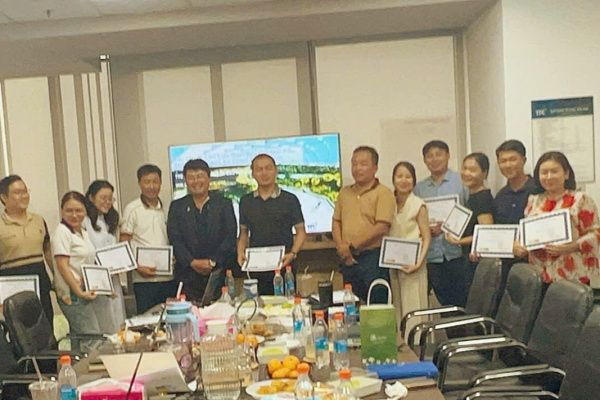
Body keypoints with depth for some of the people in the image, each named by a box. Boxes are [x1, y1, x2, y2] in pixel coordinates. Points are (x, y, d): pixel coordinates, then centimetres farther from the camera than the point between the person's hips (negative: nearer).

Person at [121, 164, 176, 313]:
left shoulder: (166, 209, 12)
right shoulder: (132, 209, -1)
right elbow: (123, 244, -3)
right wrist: (138, 267, -16)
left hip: (169, 277, 4)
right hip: (144, 279, -4)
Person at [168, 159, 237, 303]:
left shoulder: (224, 204, 8)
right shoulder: (177, 207, 12)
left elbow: (230, 237, 1)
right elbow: (174, 239, 3)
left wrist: (212, 262, -10)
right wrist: (192, 262, -10)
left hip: (218, 273, -1)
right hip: (188, 274, 1)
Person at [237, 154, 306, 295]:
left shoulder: (290, 199, 1)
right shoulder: (246, 201, 10)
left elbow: (300, 231, 3)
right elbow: (244, 232, 16)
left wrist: (292, 254, -13)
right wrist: (240, 252, -2)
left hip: (283, 267, -2)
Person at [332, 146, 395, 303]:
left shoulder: (383, 193, -4)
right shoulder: (344, 193, 15)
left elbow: (382, 227, -13)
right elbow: (336, 222, 15)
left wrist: (352, 246, -12)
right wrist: (341, 247, -2)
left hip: (373, 257, -5)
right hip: (348, 259, 6)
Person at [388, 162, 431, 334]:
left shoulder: (418, 205, -5)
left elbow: (427, 237, -6)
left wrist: (419, 262, -17)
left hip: (412, 264, -4)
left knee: (413, 308, -2)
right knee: (397, 308, 10)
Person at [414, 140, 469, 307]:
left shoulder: (462, 181, 4)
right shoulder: (419, 188, 13)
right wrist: (426, 229, -7)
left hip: (456, 251, -3)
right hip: (432, 254, 3)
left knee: (462, 300, -1)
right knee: (444, 301, 8)